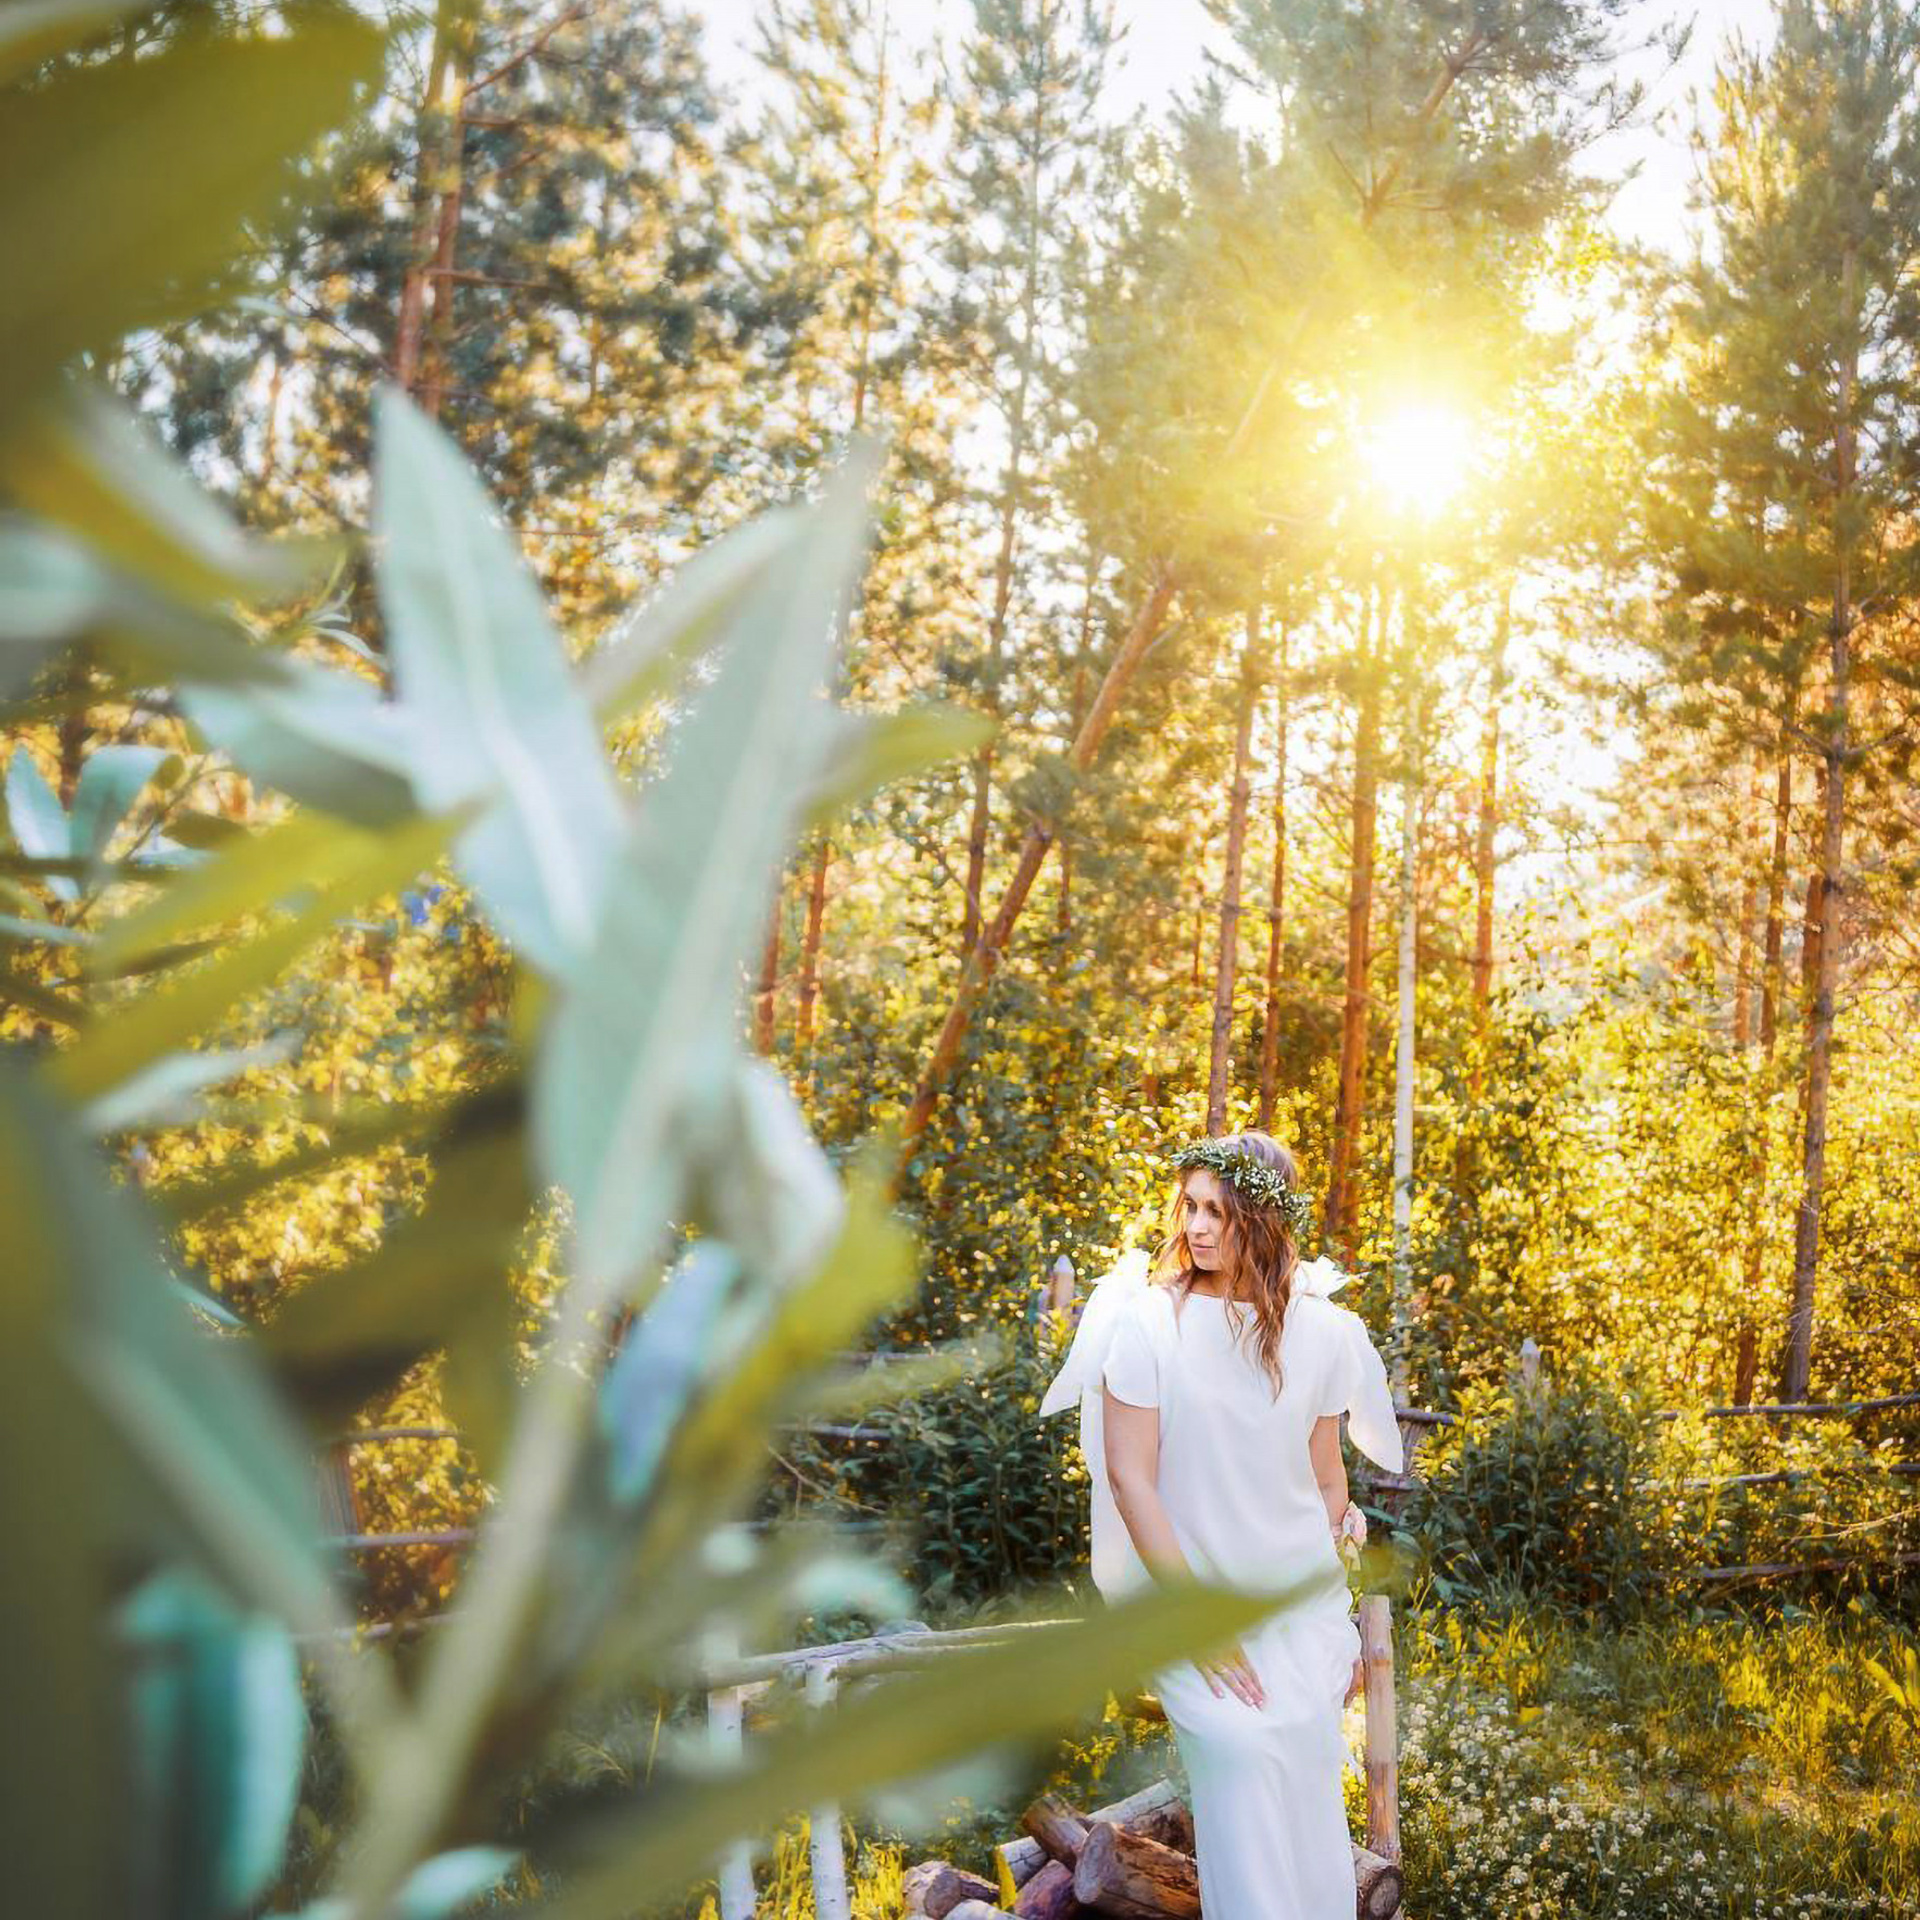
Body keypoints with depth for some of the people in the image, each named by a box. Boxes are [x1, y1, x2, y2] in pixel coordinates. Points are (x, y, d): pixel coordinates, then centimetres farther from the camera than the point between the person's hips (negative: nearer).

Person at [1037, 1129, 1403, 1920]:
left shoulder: (1317, 1332, 1)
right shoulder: (1147, 1320, -8)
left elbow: (1325, 1480, 11)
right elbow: (1128, 1478, -10)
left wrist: (1338, 1628, 8)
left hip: (1299, 1598, 3)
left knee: (1304, 1747, -14)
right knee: (1240, 1747, -22)